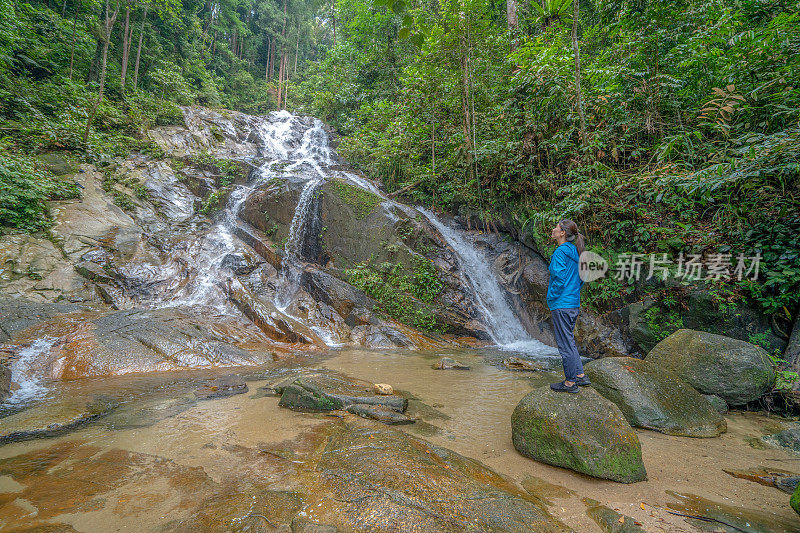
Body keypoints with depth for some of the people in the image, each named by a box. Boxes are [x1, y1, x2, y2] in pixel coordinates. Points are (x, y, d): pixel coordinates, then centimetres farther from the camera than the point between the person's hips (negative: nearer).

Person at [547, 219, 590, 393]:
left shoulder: (560, 252, -16)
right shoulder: (575, 252, 11)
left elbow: (559, 278, -22)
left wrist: (552, 297, -10)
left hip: (561, 304, -9)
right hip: (575, 303, 9)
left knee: (565, 344, 0)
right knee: (569, 341, 20)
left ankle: (570, 382, 10)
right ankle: (580, 375, 26)